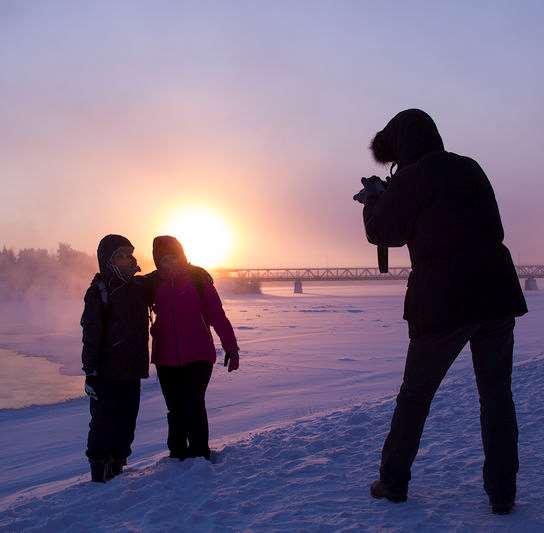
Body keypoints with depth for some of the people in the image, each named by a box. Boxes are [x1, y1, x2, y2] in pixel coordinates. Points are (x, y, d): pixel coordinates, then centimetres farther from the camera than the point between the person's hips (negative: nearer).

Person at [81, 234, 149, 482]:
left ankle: (117, 466, 27)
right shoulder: (99, 291, -9)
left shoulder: (138, 287, 10)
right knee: (104, 423, 1)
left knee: (126, 422, 13)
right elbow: (91, 334, -12)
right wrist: (91, 372, -16)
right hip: (107, 373, -6)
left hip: (132, 370, 6)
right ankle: (100, 472, 13)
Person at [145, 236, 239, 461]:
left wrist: (231, 347, -10)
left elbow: (217, 314, -7)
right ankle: (178, 453, 26)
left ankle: (199, 453, 8)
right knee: (175, 409, 10)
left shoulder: (198, 278, -5)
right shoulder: (153, 283, 2)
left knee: (194, 405, -8)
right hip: (166, 359, 3)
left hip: (198, 357, -3)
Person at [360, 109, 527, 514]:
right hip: (497, 297, 5)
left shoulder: (410, 180, -7)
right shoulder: (471, 169, 12)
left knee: (414, 395, 12)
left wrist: (374, 197, 20)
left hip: (442, 304, -4)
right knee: (497, 394, 12)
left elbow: (381, 232, 2)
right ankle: (502, 492, 12)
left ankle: (394, 482, 21)